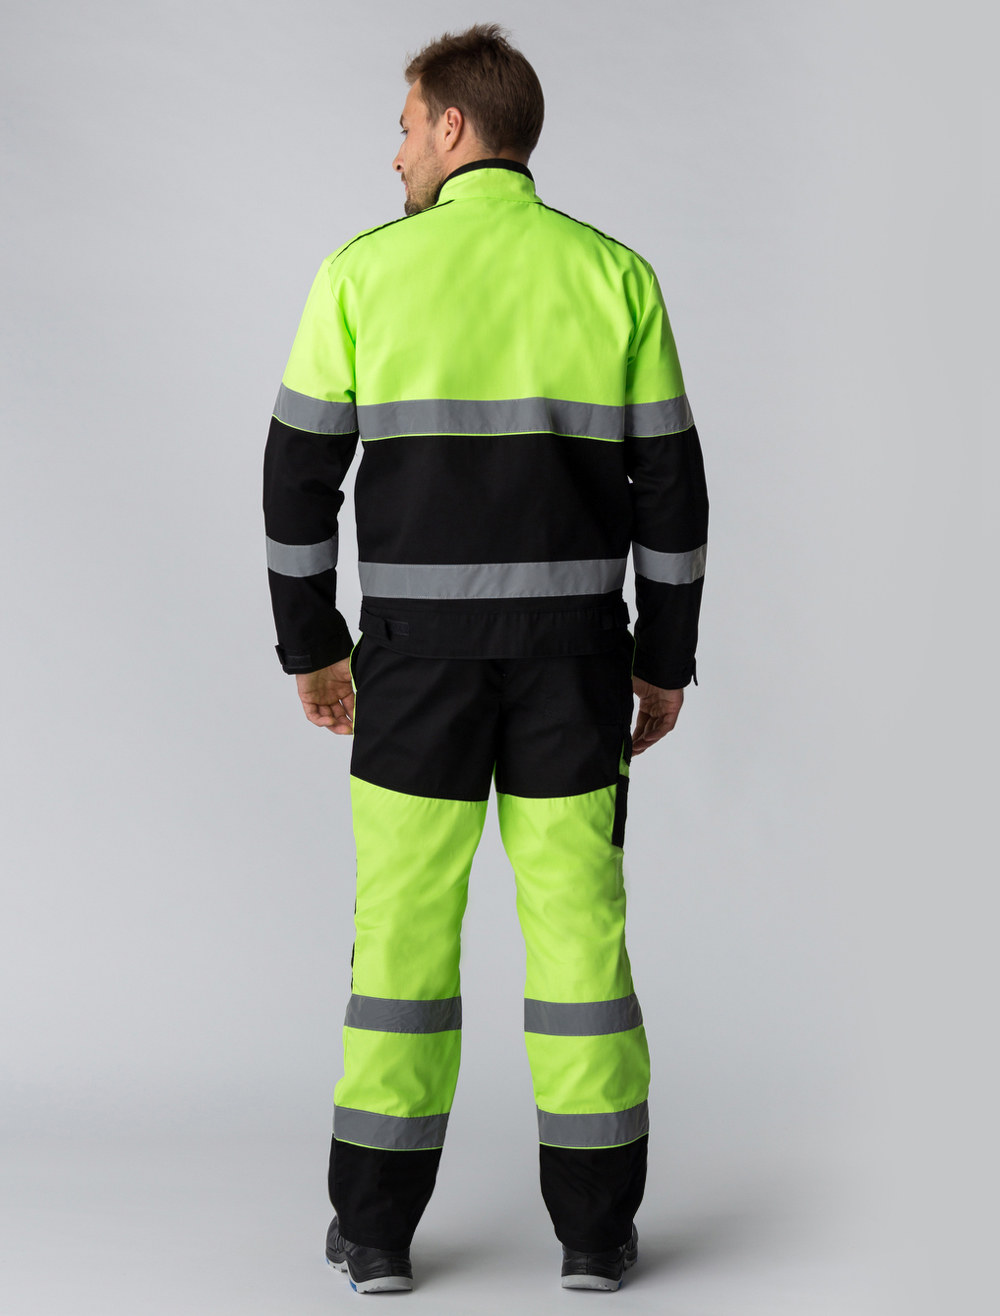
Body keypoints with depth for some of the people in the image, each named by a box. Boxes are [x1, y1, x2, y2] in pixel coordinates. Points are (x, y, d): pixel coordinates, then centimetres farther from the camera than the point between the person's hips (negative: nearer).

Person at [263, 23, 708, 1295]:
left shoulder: (365, 270, -2)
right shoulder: (614, 274, 1)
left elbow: (299, 473, -1)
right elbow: (668, 484, 1)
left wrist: (311, 647, 10)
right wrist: (668, 660, 10)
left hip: (422, 646, -1)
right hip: (570, 645, 1)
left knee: (405, 925, 8)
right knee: (577, 924, 7)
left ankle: (376, 1228, 10)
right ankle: (596, 1228, 10)